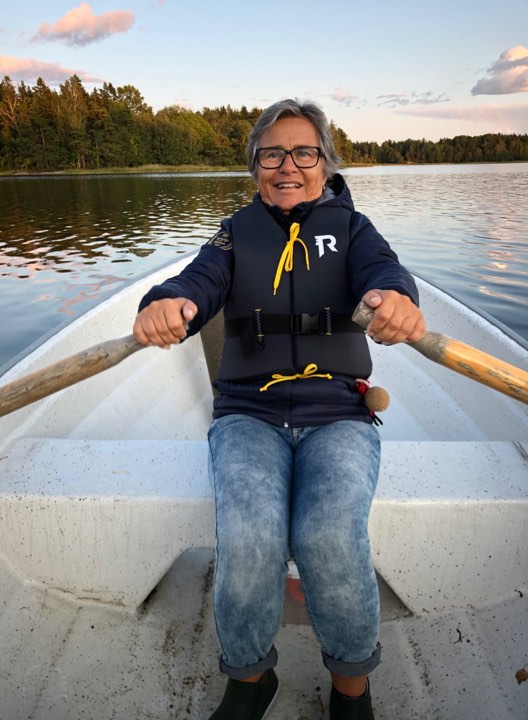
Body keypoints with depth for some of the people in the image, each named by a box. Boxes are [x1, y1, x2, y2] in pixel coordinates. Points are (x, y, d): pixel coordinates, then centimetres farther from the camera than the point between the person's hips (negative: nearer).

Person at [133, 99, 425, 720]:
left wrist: (397, 298, -34)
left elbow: (382, 268, -8)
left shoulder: (350, 227, 14)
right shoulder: (237, 233, 14)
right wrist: (166, 305, -30)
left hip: (337, 415, 0)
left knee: (330, 540, -26)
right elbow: (200, 281, -5)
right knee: (247, 542, -26)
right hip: (248, 413, 1)